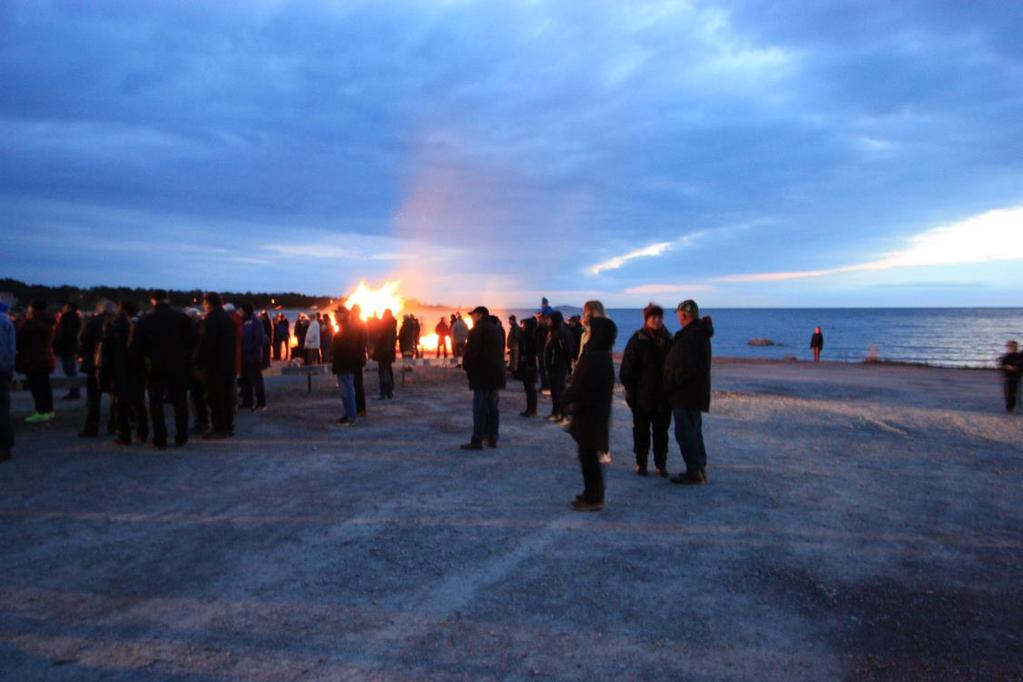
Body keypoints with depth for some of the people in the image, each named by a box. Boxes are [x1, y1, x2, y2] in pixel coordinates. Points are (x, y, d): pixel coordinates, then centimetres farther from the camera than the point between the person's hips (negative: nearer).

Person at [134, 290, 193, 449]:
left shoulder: (145, 321, -4)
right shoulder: (182, 318, -3)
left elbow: (139, 346, -3)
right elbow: (190, 342, -1)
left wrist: (145, 361, 10)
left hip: (154, 368, -1)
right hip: (178, 366, 1)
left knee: (156, 403, 6)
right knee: (180, 401, 11)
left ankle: (160, 440, 4)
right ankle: (181, 437, 14)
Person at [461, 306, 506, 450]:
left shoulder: (476, 330, -11)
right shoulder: (497, 330, 16)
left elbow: (471, 353, -16)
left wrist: (467, 367, 0)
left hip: (482, 375, -8)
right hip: (496, 375, 8)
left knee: (480, 409, -6)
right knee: (493, 408, 12)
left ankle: (477, 441, -5)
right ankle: (492, 439, 16)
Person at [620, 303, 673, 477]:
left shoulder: (668, 340, 6)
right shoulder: (637, 340, -6)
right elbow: (627, 369, -6)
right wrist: (630, 391, -11)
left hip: (663, 396, 3)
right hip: (642, 396, -3)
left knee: (661, 431, 10)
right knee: (641, 431, 7)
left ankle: (661, 464, 18)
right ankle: (641, 463, 17)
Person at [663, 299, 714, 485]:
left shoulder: (690, 336, -21)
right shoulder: (701, 333, 13)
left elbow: (685, 368, -25)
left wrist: (672, 385, -13)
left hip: (686, 394, -11)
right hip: (697, 393, 11)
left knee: (685, 433, -5)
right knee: (694, 431, 18)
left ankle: (694, 472, -3)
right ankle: (700, 469, 25)